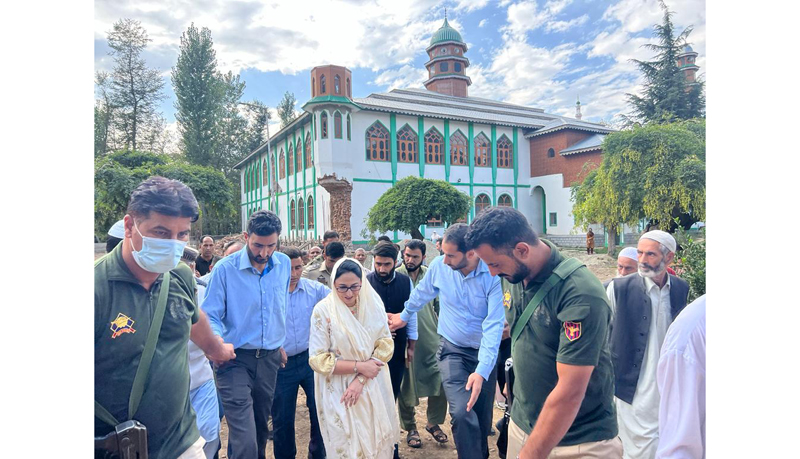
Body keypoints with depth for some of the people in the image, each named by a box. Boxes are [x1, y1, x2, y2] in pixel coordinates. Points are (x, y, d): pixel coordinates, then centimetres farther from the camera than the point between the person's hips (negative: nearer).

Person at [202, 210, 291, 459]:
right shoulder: (225, 268, -13)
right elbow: (211, 316, -10)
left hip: (270, 358, 4)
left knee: (260, 426, 20)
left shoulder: (284, 264, 0)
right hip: (236, 359, -4)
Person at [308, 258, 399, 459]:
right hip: (339, 391, -3)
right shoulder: (323, 310, -15)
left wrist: (360, 380, -17)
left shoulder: (373, 303, -6)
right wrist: (359, 366, -19)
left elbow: (385, 344, -7)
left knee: (377, 438, 16)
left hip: (374, 387, 3)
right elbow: (318, 360, -14)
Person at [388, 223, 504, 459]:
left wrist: (482, 371, -32)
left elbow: (494, 325, -24)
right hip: (452, 350, 0)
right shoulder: (439, 265, -11)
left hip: (484, 353, 0)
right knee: (462, 413, -19)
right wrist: (404, 316, 24)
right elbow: (421, 293, 9)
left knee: (483, 417, 14)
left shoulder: (493, 274, -20)